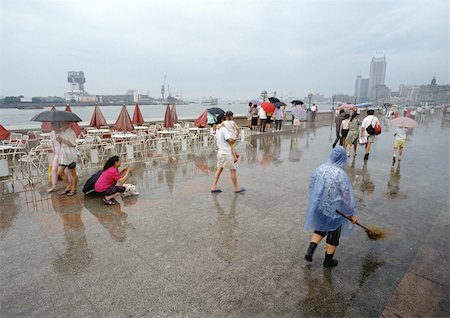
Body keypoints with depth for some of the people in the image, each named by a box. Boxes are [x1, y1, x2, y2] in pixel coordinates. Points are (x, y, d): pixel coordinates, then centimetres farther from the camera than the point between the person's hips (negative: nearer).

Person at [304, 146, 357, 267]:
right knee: (333, 236, 17)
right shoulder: (341, 174, -24)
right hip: (334, 211, -4)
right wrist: (351, 214, -3)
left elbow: (311, 185, 3)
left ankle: (309, 252, 16)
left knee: (320, 230, 27)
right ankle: (328, 261, 34)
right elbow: (347, 196, -16)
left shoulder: (320, 168, -9)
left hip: (318, 207, 5)